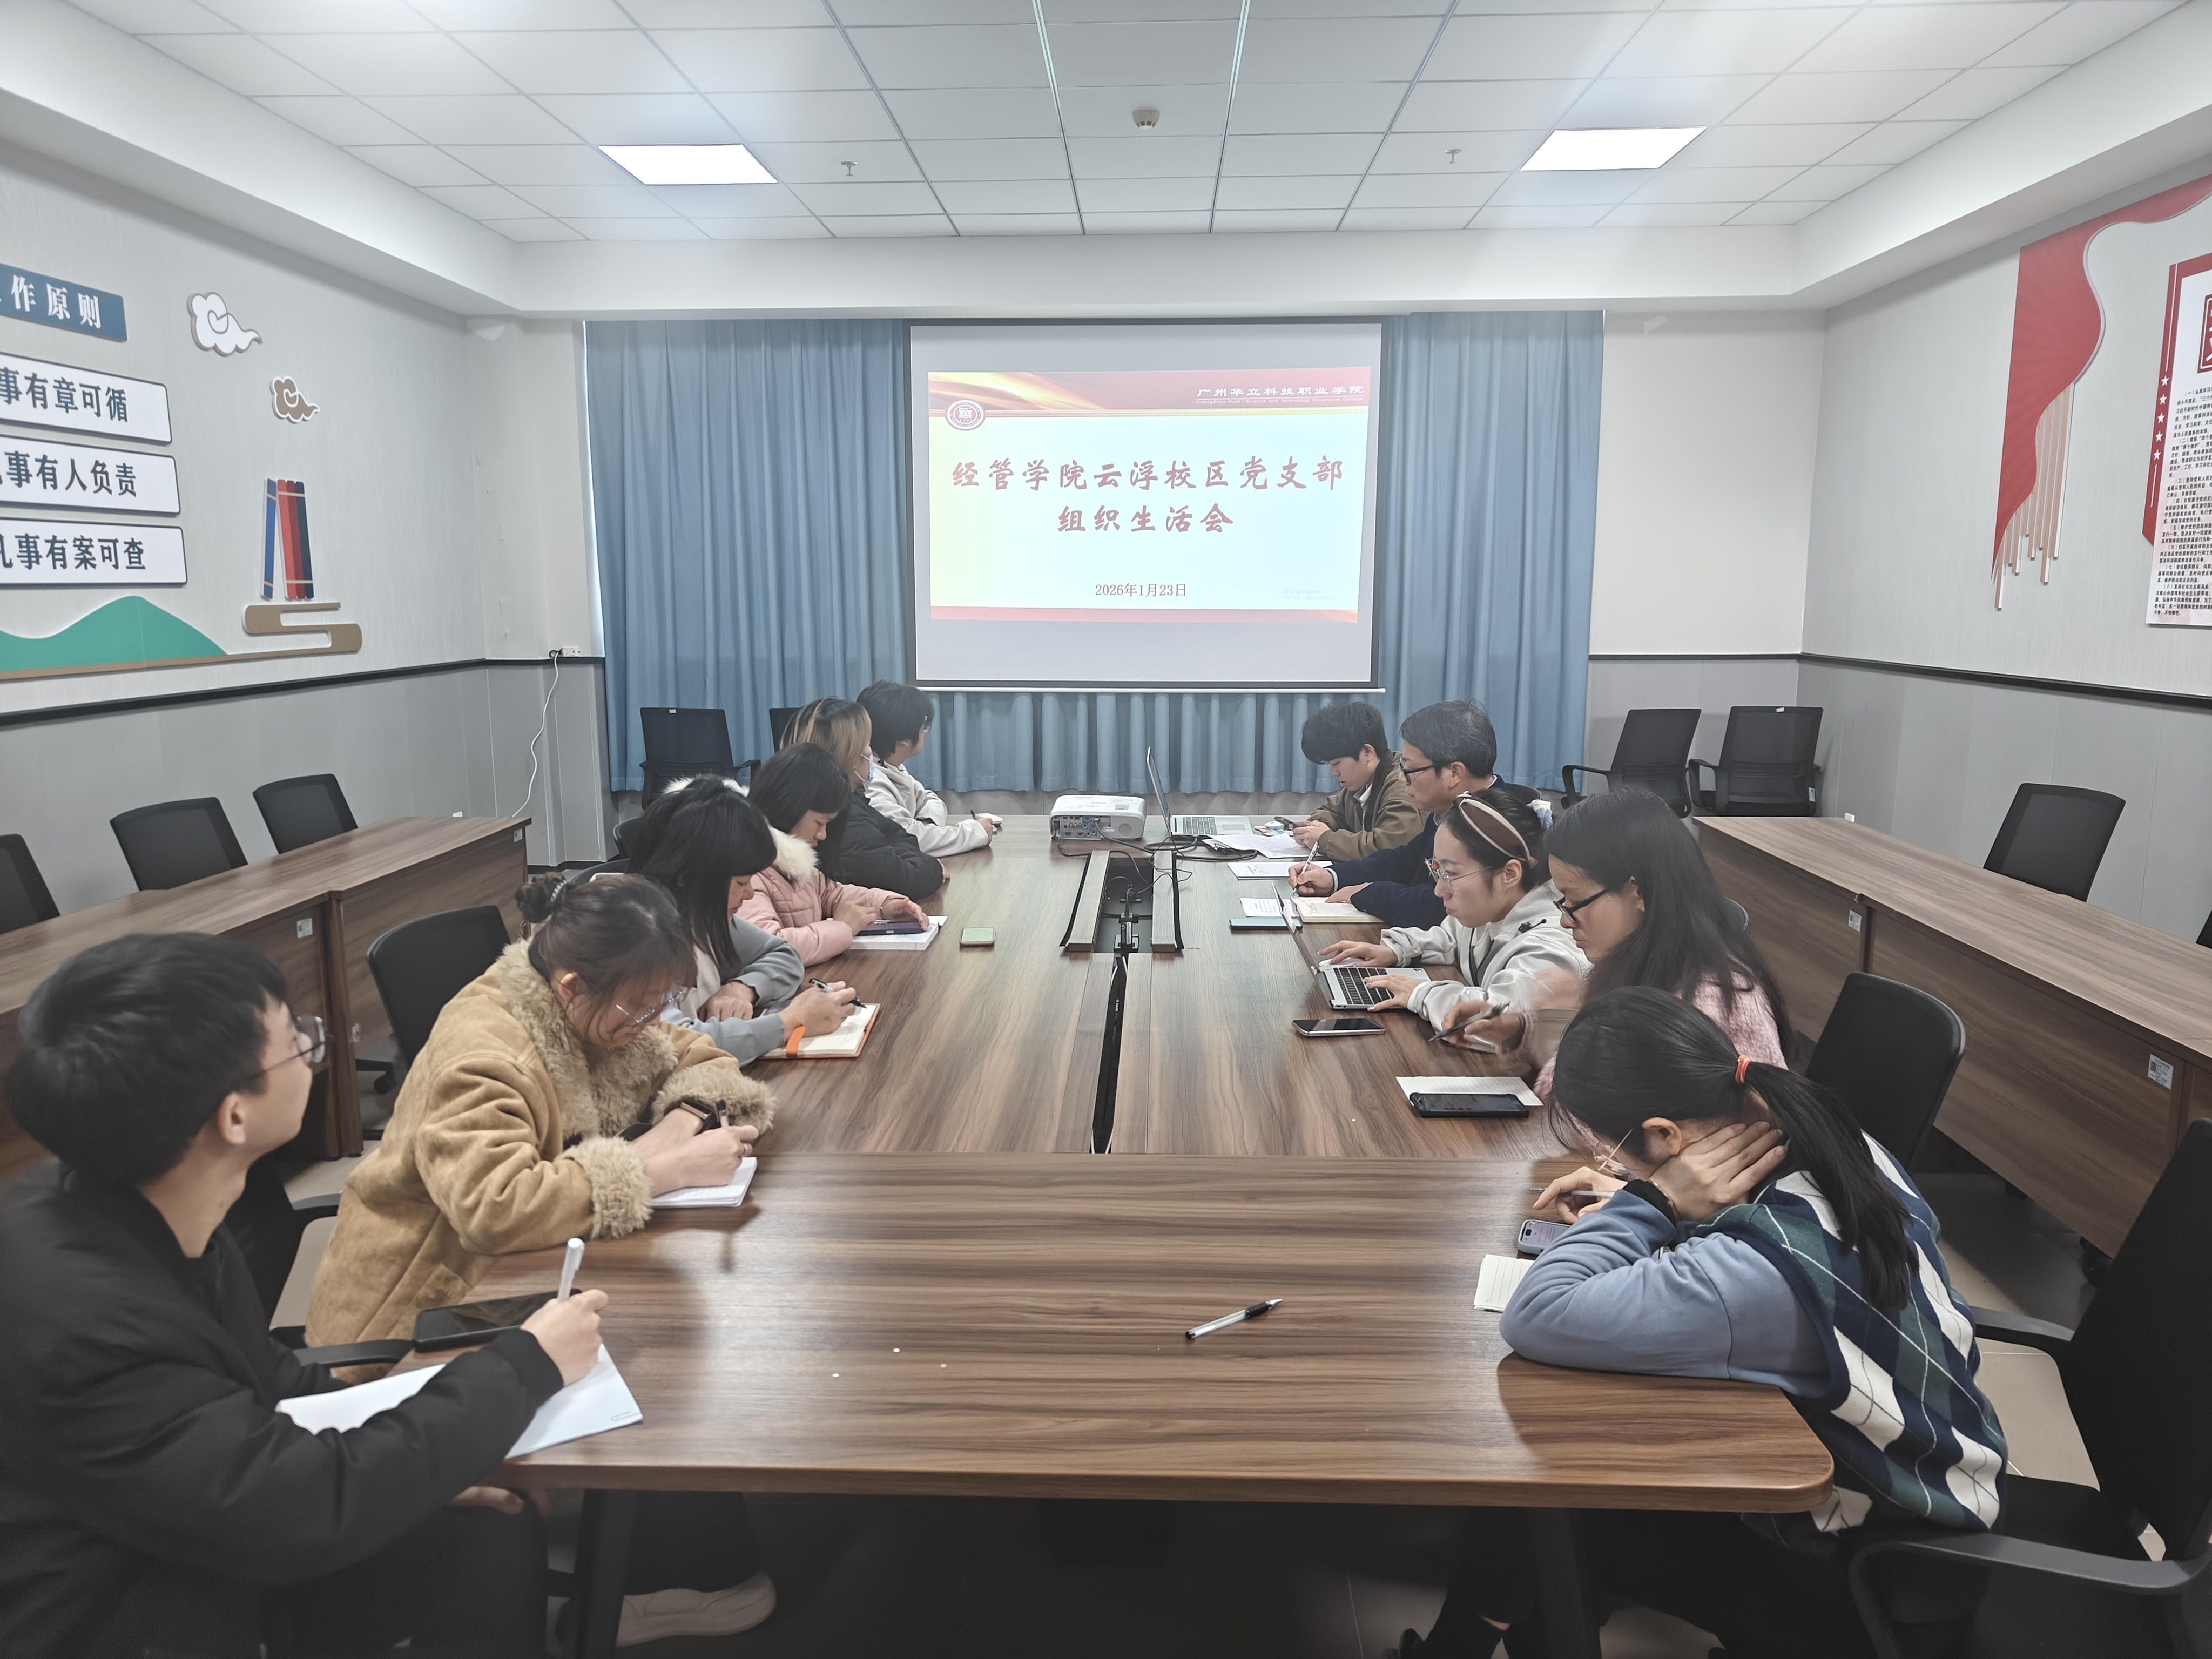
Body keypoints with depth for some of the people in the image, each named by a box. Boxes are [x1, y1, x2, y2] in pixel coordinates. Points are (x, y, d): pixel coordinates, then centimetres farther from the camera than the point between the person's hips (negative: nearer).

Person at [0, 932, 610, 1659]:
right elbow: (307, 1507, -27)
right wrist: (526, 1364, -18)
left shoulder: (138, 1214, -9)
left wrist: (422, 1458, -2)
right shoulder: (86, 1320, -34)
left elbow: (258, 1371, 7)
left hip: (200, 1556, 7)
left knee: (495, 1537, 2)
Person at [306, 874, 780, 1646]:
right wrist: (658, 1169, -36)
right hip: (425, 1311, -8)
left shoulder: (595, 1010, -2)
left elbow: (695, 1060, 7)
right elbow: (495, 1205, -40)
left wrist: (687, 1116, -16)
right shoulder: (482, 1051, -28)